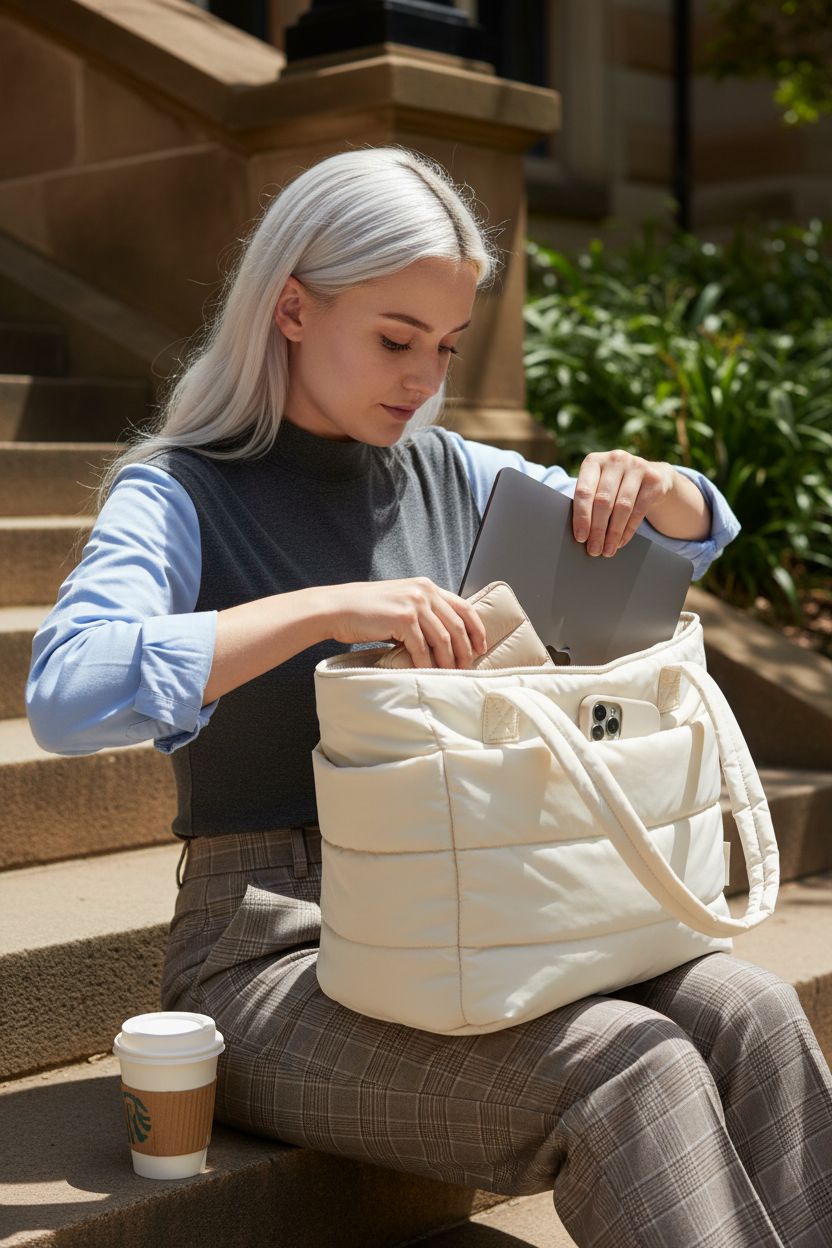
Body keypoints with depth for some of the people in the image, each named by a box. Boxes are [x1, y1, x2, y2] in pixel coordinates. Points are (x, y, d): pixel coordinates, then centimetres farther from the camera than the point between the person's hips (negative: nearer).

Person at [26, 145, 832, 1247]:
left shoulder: (447, 475, 10)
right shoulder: (179, 493, -5)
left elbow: (703, 535, 19)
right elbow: (67, 694, -26)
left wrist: (644, 486, -4)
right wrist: (328, 607, -33)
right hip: (275, 958, -5)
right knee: (630, 1073, -26)